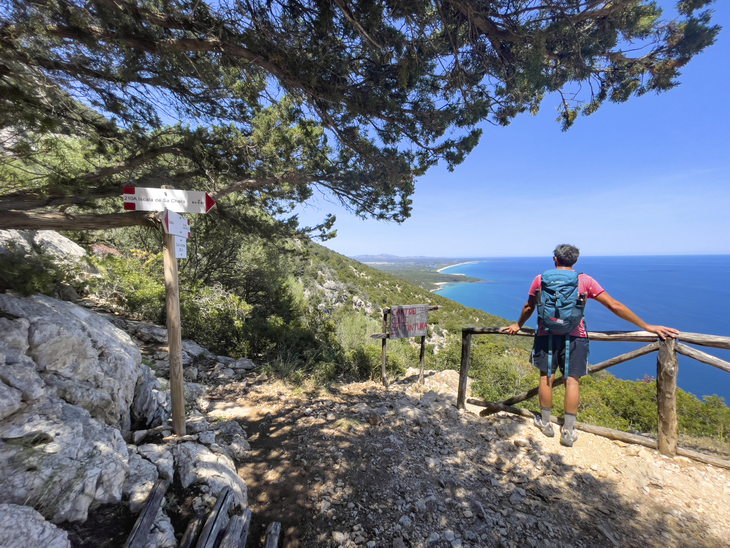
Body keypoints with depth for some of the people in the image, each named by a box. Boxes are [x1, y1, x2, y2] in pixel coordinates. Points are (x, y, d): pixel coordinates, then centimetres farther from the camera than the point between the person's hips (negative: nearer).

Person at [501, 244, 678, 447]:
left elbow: (529, 307, 9)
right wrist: (648, 327, 9)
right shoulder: (585, 281, 1)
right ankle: (568, 431, 15)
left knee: (546, 378, 10)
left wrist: (518, 325, 24)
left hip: (547, 334, 0)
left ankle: (545, 423, 24)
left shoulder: (541, 279, 1)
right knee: (572, 380, 8)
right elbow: (614, 306, 1)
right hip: (574, 337, 1)